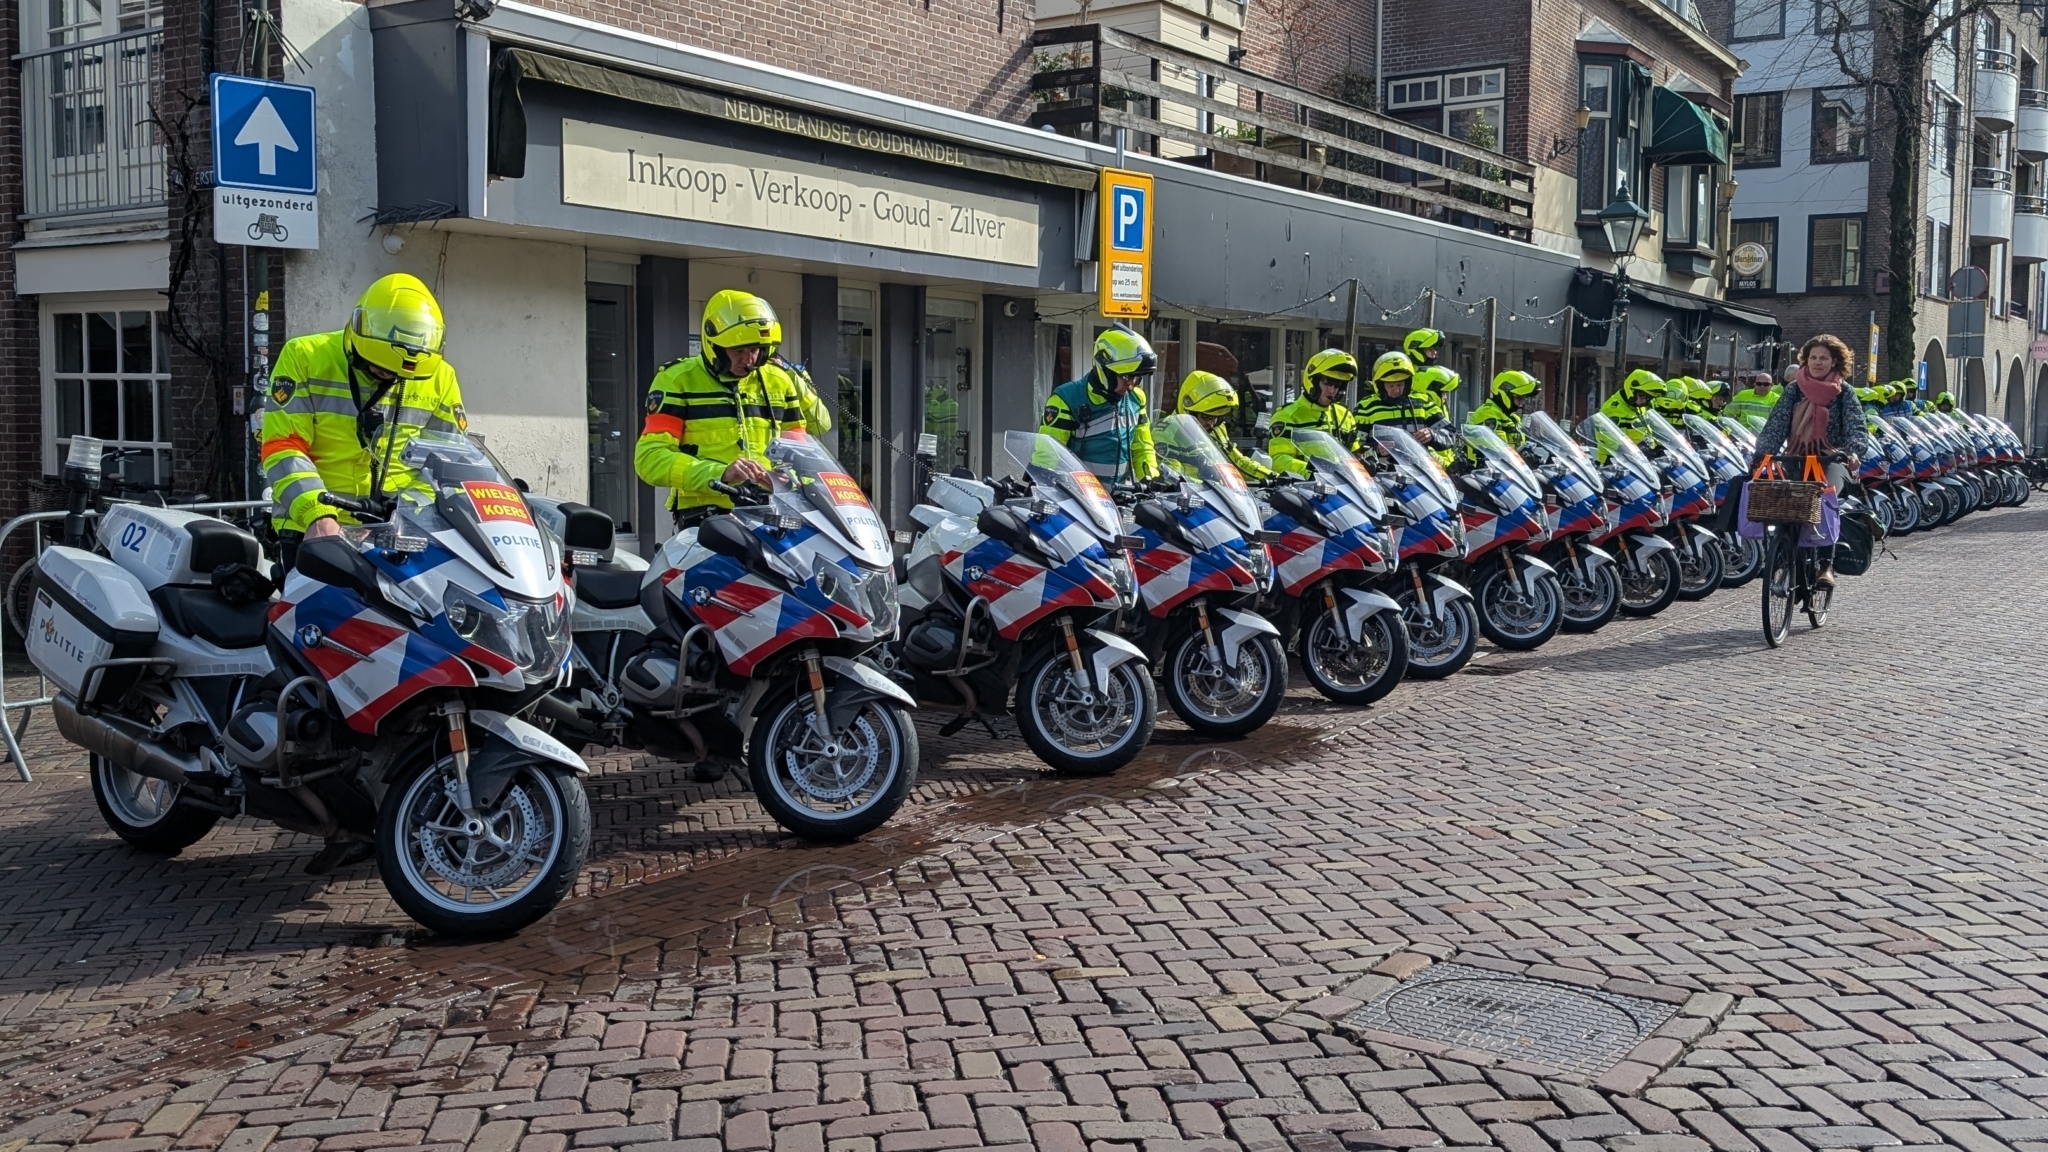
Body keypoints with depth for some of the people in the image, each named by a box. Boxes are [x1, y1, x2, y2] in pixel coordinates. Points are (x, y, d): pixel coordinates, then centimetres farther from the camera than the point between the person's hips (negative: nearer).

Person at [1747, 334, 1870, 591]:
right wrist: (1762, 452, -17)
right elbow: (1776, 425, 0)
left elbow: (1856, 428, -6)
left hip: (1832, 460, -2)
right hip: (1797, 460, 2)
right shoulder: (1794, 390, 10)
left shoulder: (1845, 393, 6)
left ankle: (1826, 564, -29)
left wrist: (1855, 453, -27)